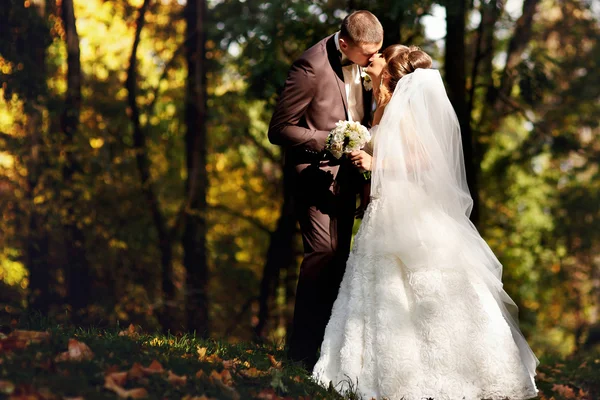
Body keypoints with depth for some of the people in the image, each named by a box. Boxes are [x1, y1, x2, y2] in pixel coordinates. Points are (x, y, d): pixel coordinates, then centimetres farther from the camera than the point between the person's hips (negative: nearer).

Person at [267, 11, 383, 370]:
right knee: (323, 250, -16)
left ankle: (325, 339, 15)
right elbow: (280, 129, -18)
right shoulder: (312, 67, -22)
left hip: (346, 170, 8)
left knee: (339, 255, 8)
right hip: (316, 169, -8)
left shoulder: (361, 62, 0)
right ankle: (303, 349, -8)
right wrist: (329, 141, -25)